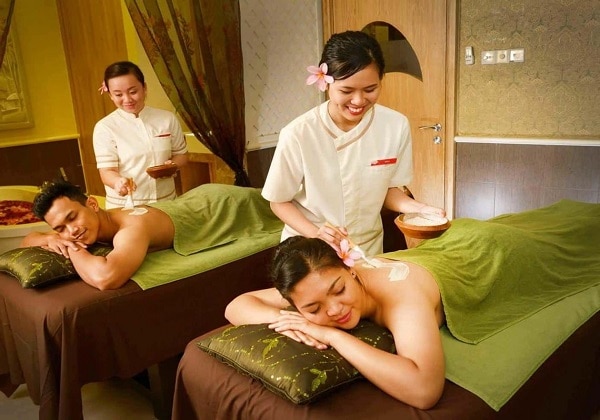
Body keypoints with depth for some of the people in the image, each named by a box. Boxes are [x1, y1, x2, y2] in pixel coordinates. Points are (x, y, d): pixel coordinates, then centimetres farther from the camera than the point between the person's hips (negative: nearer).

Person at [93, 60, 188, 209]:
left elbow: (181, 154, 8)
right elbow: (107, 171, -11)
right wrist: (118, 181, -33)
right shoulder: (104, 127, -8)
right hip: (124, 206, -2)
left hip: (166, 201, 2)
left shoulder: (167, 119, -2)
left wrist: (173, 164, -13)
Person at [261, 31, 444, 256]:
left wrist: (417, 208, -18)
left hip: (368, 249, 3)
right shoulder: (298, 134, -23)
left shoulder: (396, 126, -16)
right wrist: (315, 233, -25)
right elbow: (279, 201, -10)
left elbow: (389, 188, -1)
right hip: (309, 251, -2)